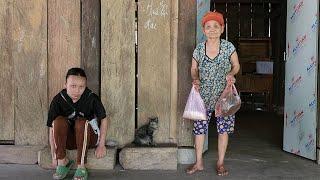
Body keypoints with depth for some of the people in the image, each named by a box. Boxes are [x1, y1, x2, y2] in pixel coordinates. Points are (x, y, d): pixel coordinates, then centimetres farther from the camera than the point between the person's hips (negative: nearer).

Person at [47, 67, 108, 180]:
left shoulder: (91, 98, -15)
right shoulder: (58, 100, -12)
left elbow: (103, 119, -4)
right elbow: (52, 128, -10)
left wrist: (101, 145, -7)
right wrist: (53, 154, -13)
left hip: (89, 137, -1)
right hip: (68, 140, 2)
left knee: (81, 122, -33)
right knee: (59, 121, -27)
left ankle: (81, 166, -25)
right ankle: (62, 161, -16)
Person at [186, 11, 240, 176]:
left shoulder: (228, 47, -5)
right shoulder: (198, 49, -1)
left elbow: (236, 65, 6)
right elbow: (194, 69, 10)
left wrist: (231, 74, -15)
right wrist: (195, 79, -10)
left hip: (224, 94, -1)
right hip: (203, 95, 1)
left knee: (223, 128, 3)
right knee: (199, 127, 2)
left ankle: (220, 163, 19)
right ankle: (199, 163, 17)